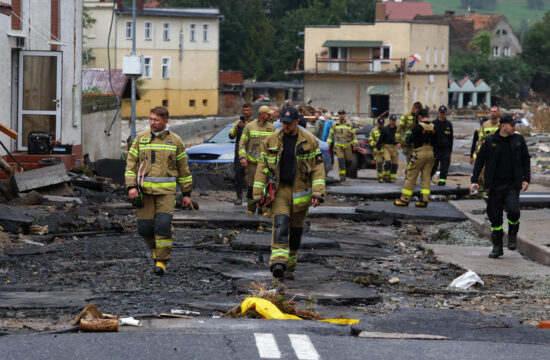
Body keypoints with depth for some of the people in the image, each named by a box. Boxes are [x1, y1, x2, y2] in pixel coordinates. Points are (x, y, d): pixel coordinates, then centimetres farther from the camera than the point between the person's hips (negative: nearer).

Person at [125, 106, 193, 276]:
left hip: (166, 191, -1)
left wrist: (187, 193, 11)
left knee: (163, 224, -15)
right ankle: (156, 246, 31)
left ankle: (161, 261, -7)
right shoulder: (140, 138, 6)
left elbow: (183, 168, 11)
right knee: (145, 227, 0)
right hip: (145, 190, 1)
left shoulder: (175, 141, 5)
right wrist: (131, 186, -8)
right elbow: (131, 163, 5)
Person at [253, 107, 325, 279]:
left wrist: (318, 193, -14)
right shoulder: (271, 141, 1)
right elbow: (262, 168, 5)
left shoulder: (310, 141, -2)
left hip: (300, 192, 0)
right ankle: (278, 262, -33)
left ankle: (290, 267, 21)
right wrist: (258, 194, -1)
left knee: (295, 229, 8)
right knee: (280, 223, -19)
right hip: (279, 191, 0)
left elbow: (318, 168, -3)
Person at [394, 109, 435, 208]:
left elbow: (409, 140, -9)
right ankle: (424, 200, 4)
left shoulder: (418, 127, -13)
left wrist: (408, 138, 12)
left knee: (411, 177, 2)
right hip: (430, 153, 6)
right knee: (426, 178, 9)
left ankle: (405, 200, 5)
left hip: (420, 154, -6)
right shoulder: (433, 127, 5)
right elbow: (434, 141, 13)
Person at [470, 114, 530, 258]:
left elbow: (526, 160, 12)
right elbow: (480, 160, 6)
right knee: (495, 215, 2)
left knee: (513, 211, -20)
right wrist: (474, 180, 0)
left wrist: (526, 179, 3)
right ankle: (497, 247, 15)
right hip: (495, 185, 0)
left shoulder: (518, 140, 4)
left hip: (513, 184, 0)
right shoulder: (490, 141, 0)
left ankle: (513, 234, 10)